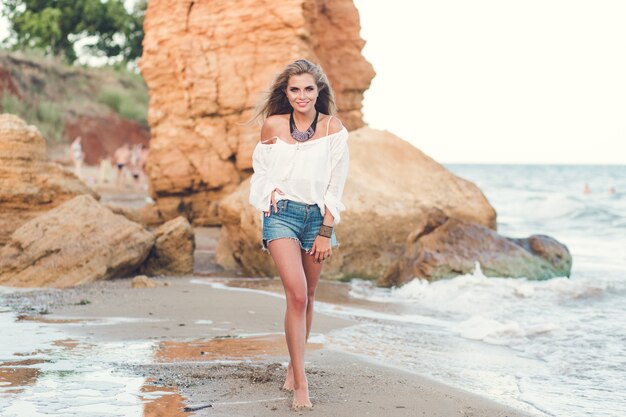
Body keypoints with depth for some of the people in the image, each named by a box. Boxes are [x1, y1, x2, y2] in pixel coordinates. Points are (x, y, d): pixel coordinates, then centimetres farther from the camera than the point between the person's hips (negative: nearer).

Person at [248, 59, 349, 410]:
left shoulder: (333, 128, -1)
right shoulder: (273, 125, 0)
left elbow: (336, 184, -1)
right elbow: (261, 172, 12)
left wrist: (326, 231, -4)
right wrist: (271, 193, -5)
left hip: (317, 216, 2)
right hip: (282, 214, -2)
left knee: (307, 297, 11)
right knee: (297, 293, -17)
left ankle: (294, 366, 31)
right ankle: (301, 383, -15)